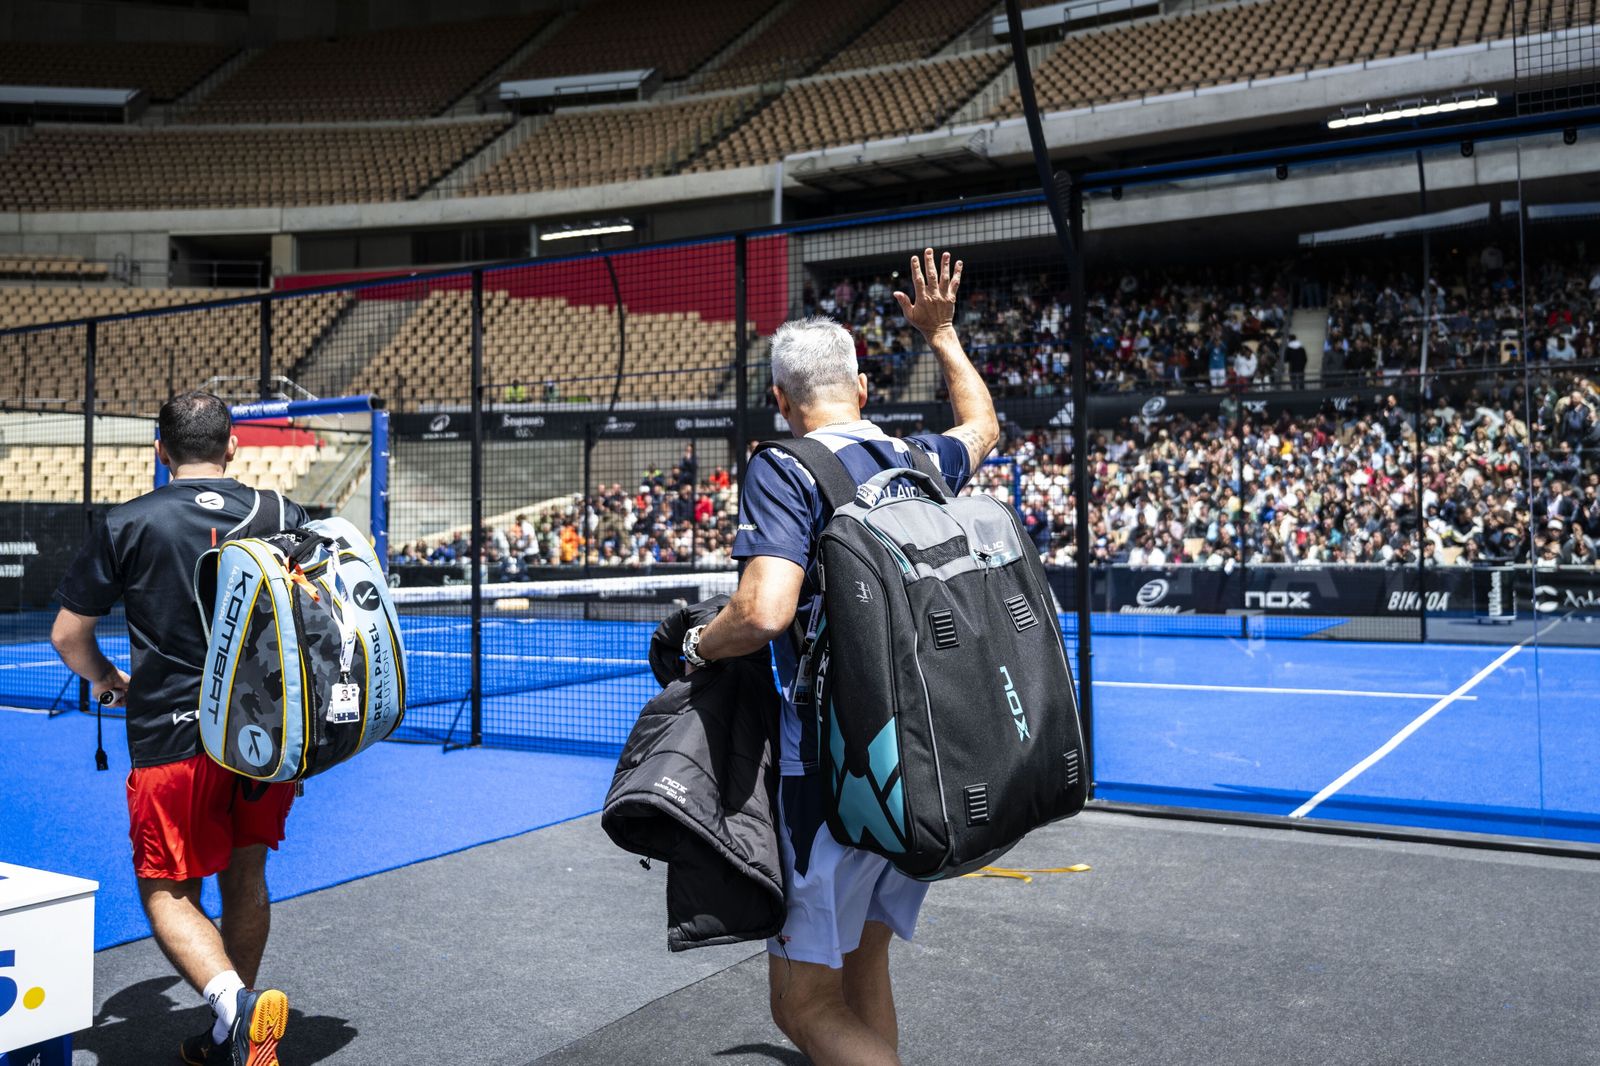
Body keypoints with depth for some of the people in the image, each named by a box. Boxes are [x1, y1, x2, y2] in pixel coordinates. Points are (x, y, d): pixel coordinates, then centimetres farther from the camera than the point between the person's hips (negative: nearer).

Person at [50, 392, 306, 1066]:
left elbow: (67, 636, 2)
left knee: (167, 891, 7)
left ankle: (232, 1000, -17)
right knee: (245, 877, 17)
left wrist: (106, 680, 22)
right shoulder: (280, 514, 2)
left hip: (172, 737, -3)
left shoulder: (127, 524, -3)